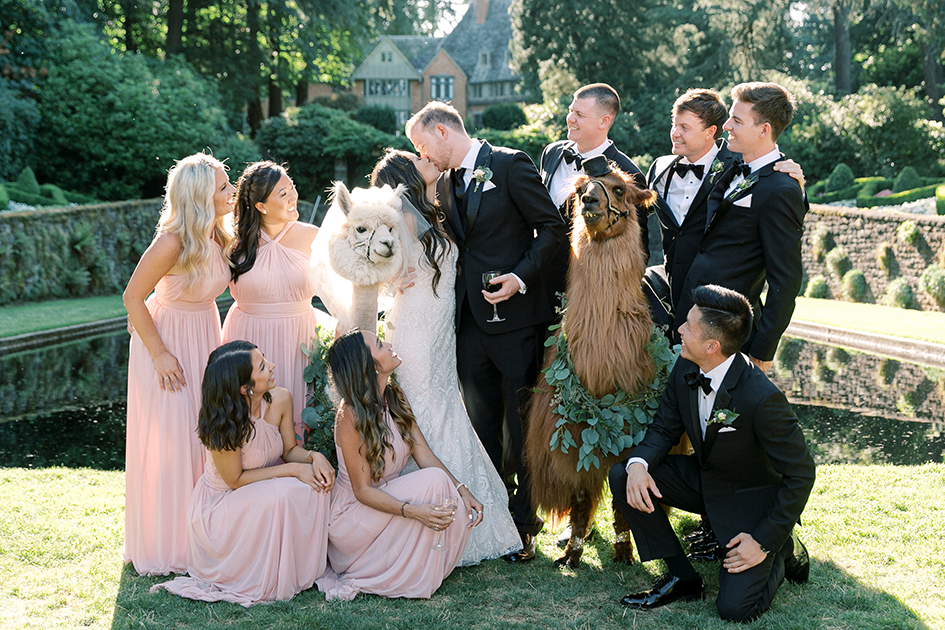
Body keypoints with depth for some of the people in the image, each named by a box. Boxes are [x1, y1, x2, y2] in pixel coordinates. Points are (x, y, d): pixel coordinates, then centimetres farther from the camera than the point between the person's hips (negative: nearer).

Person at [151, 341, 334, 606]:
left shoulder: (280, 400, -13)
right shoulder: (224, 426, -32)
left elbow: (290, 449, 1)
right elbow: (235, 480, -22)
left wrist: (314, 457, -22)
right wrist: (293, 469, -25)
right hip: (221, 503, -6)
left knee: (313, 484, -18)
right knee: (280, 495, -32)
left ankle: (305, 566, -1)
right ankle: (272, 582, -11)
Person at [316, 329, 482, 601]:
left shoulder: (394, 399, 1)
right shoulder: (351, 416, -23)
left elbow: (424, 455, -2)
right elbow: (363, 491, -22)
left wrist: (461, 490, -17)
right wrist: (413, 511, -35)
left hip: (387, 497, 7)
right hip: (352, 515, -7)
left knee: (454, 508, -16)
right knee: (432, 481, -25)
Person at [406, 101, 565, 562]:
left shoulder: (510, 165, -6)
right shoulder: (445, 184, 15)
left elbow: (552, 228, -8)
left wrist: (522, 276, -17)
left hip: (515, 317, -7)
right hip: (470, 321, 7)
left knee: (522, 426, 1)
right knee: (482, 425, 12)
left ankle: (523, 525, 11)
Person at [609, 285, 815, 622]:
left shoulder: (763, 398, -32)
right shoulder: (686, 370, -11)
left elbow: (800, 473, -23)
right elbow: (664, 428, 2)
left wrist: (764, 541, -21)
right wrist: (638, 464, -21)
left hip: (752, 498, -6)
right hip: (702, 478, 7)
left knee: (735, 609, -17)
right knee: (622, 476, -12)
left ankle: (784, 551, 15)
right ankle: (681, 576, 1)